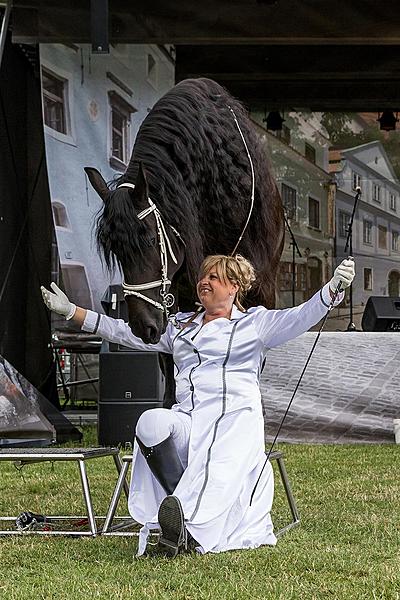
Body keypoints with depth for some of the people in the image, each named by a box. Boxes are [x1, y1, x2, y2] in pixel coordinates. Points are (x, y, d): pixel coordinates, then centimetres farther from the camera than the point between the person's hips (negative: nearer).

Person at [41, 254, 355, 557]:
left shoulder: (254, 322, 16)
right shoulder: (180, 325, 29)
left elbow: (300, 316, 0)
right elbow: (126, 332, 28)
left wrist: (334, 287, -19)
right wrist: (71, 311, 23)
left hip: (233, 420, -3)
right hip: (186, 420, 4)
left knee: (217, 476, -34)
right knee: (151, 422, -31)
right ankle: (184, 503, -28)